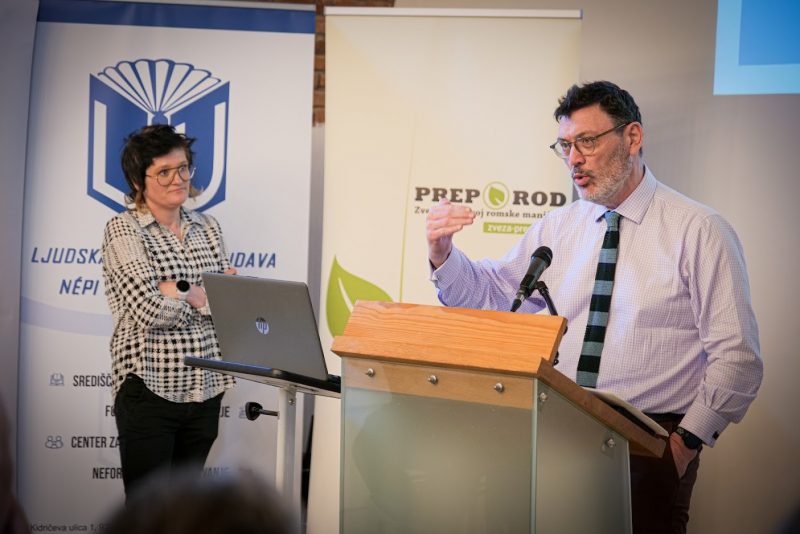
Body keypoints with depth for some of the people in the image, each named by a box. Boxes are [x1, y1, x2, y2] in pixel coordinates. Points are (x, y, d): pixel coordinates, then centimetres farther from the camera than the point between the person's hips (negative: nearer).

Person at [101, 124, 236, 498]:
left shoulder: (207, 227, 11)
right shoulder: (124, 230, -6)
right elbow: (150, 310, -18)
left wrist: (181, 292, -11)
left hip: (205, 388, 5)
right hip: (149, 387, -5)